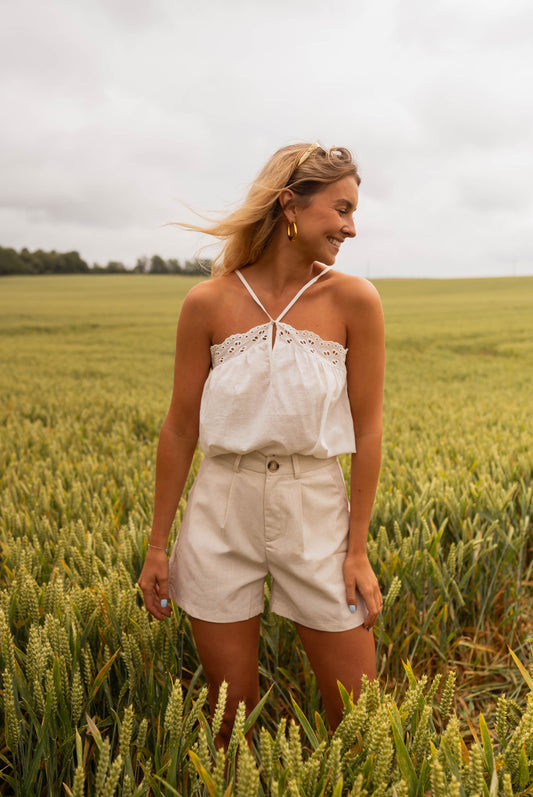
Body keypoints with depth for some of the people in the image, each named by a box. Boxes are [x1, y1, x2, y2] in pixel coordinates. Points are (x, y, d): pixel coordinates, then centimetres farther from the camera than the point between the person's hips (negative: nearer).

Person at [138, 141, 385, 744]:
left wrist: (358, 551, -3)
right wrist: (157, 546, 5)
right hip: (222, 514, 0)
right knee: (231, 711, 14)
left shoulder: (354, 300, -6)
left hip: (315, 512, 0)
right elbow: (180, 428, 1)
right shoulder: (208, 303, -5)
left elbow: (366, 428, -3)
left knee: (357, 712, 9)